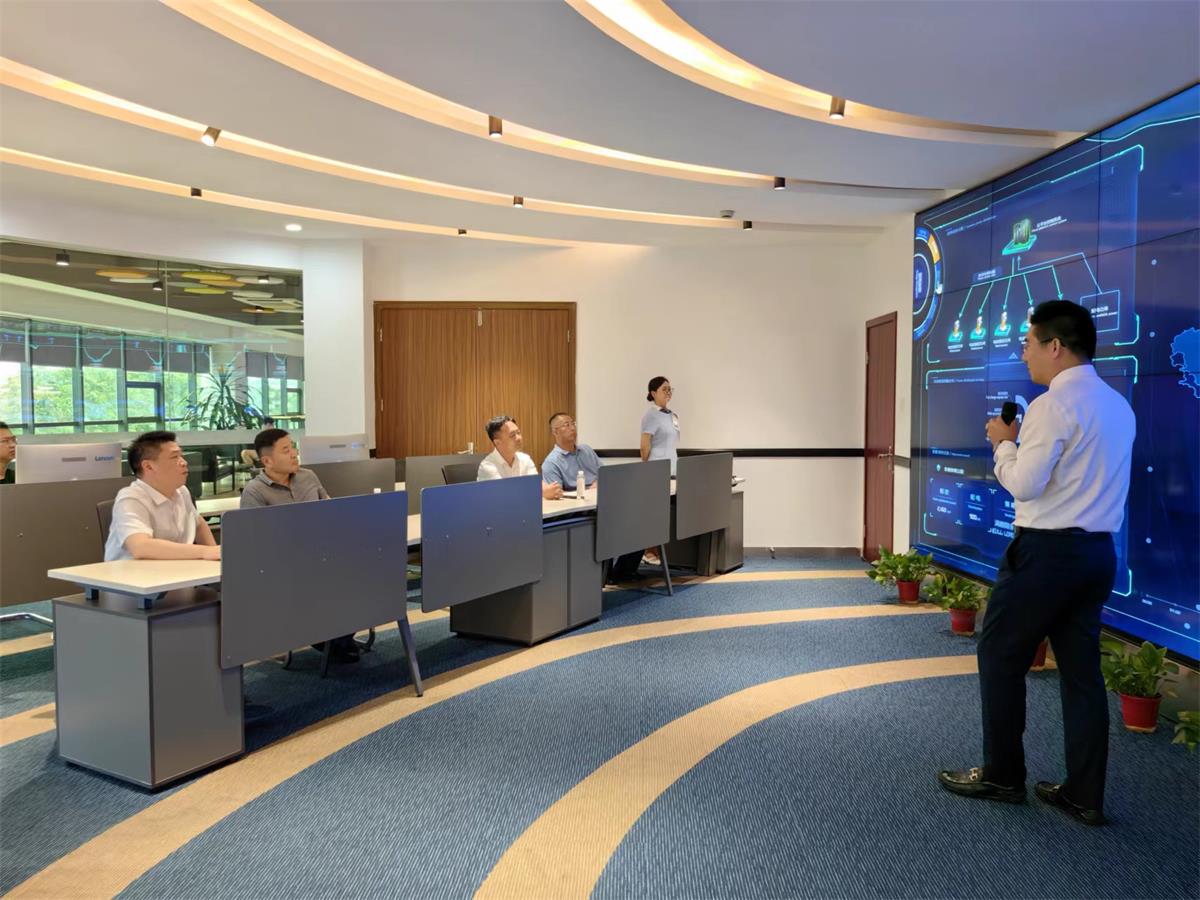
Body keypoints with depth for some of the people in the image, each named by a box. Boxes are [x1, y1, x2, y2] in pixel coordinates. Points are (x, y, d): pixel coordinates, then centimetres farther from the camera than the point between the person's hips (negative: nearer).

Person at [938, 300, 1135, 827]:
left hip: (1048, 551, -8)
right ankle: (1085, 795, 18)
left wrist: (1003, 444, -2)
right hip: (1098, 551, 9)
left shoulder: (1053, 405, -15)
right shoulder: (1118, 406, 12)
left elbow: (1024, 484, -18)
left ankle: (1001, 777, 16)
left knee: (1000, 656, 6)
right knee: (1081, 669, 12)